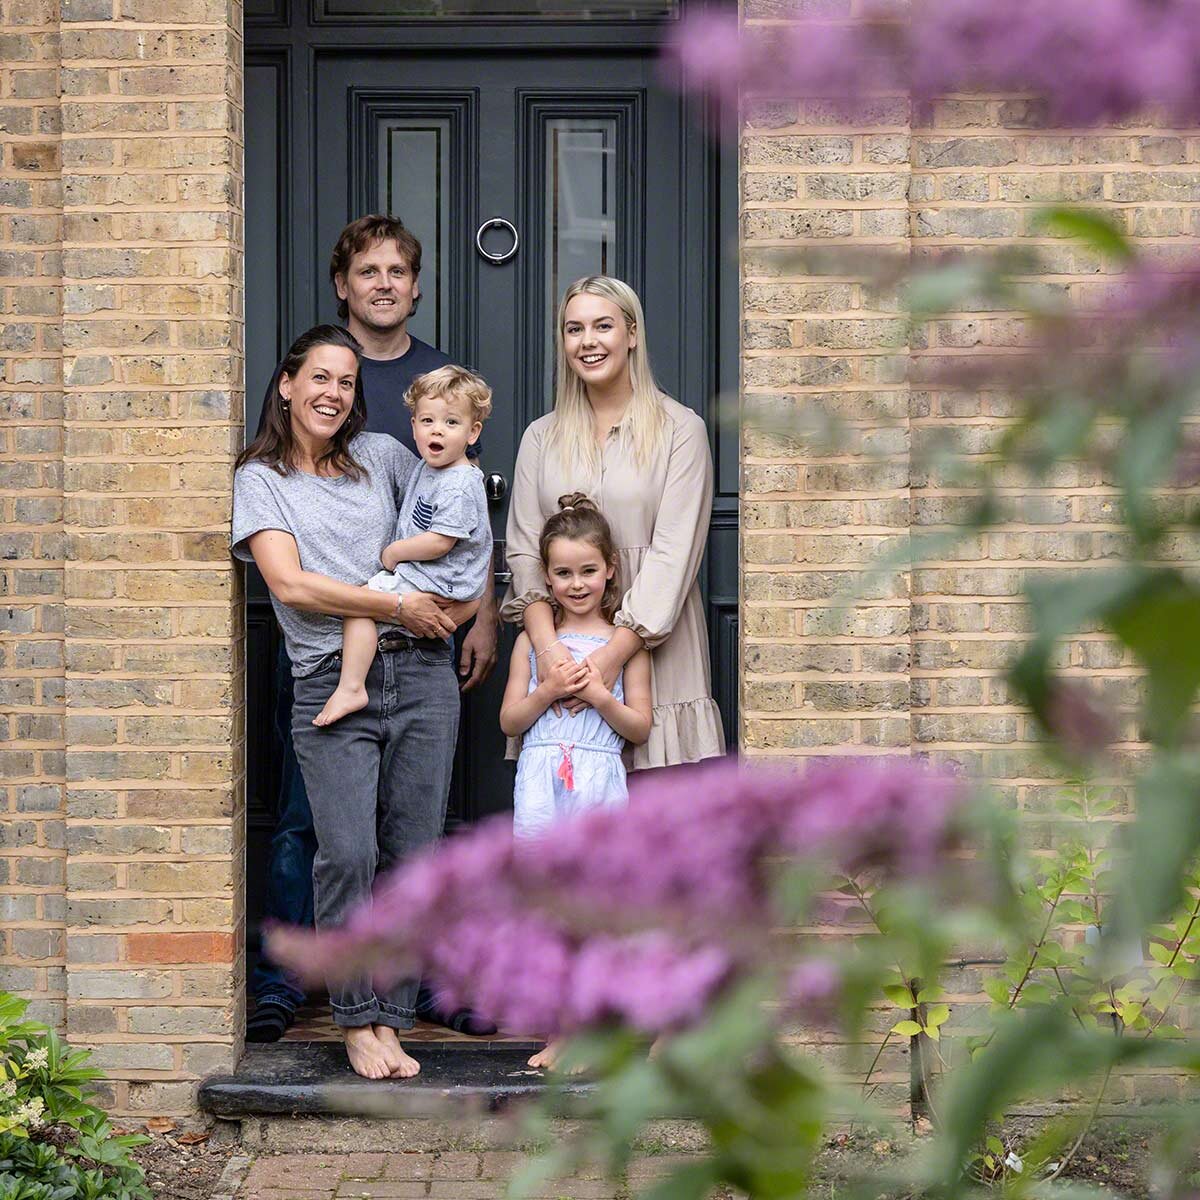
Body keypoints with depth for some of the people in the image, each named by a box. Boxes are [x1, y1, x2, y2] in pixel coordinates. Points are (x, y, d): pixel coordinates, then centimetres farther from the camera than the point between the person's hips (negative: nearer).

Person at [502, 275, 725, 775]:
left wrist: (614, 653, -16)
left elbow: (673, 554, -6)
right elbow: (524, 550, 5)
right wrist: (547, 645, -13)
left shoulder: (680, 430, 2)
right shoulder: (542, 437, 14)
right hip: (560, 643, 3)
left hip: (653, 648, -2)